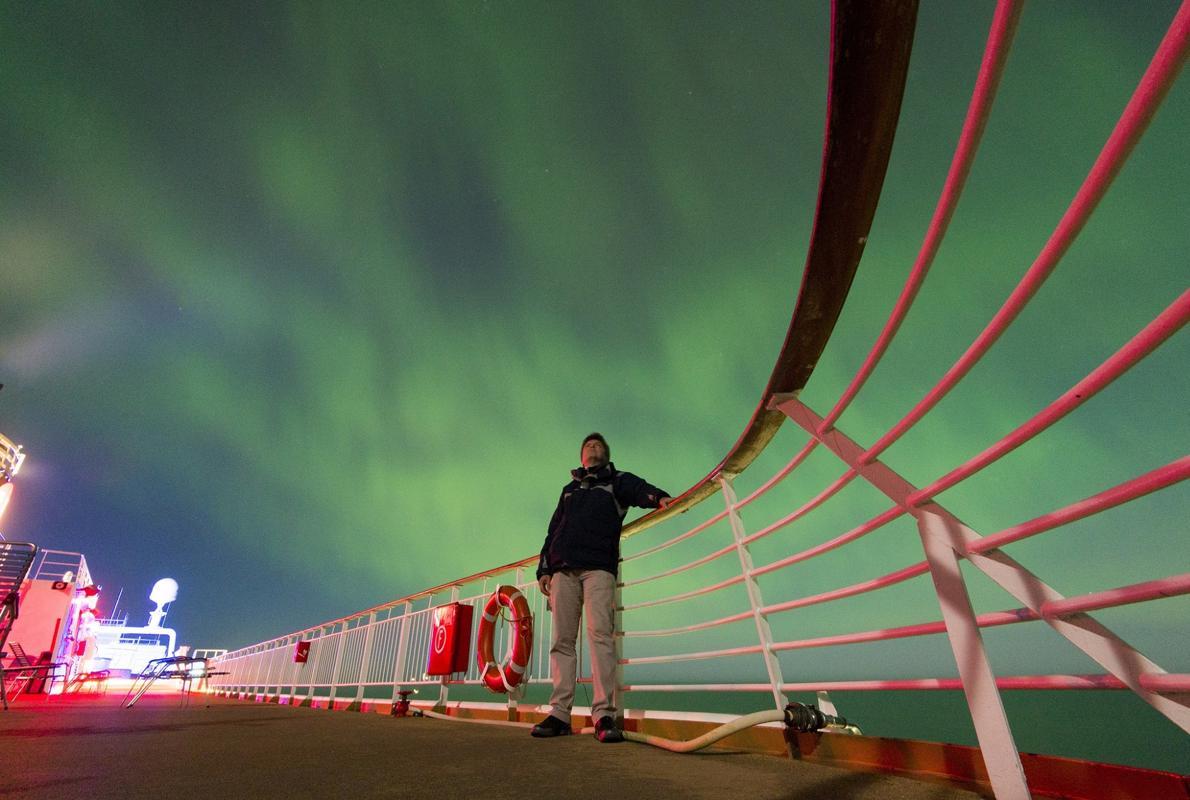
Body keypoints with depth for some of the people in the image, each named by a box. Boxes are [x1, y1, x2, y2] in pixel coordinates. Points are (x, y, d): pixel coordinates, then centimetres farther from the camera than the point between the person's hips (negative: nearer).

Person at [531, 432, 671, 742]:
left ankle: (603, 714, -15)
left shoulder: (617, 480, 17)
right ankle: (559, 714, 3)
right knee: (562, 640, 0)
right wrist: (544, 569, 12)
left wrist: (659, 497, -29)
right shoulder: (569, 490, 28)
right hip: (563, 569, 4)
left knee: (600, 634, -15)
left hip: (599, 568, -4)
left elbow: (639, 490, -6)